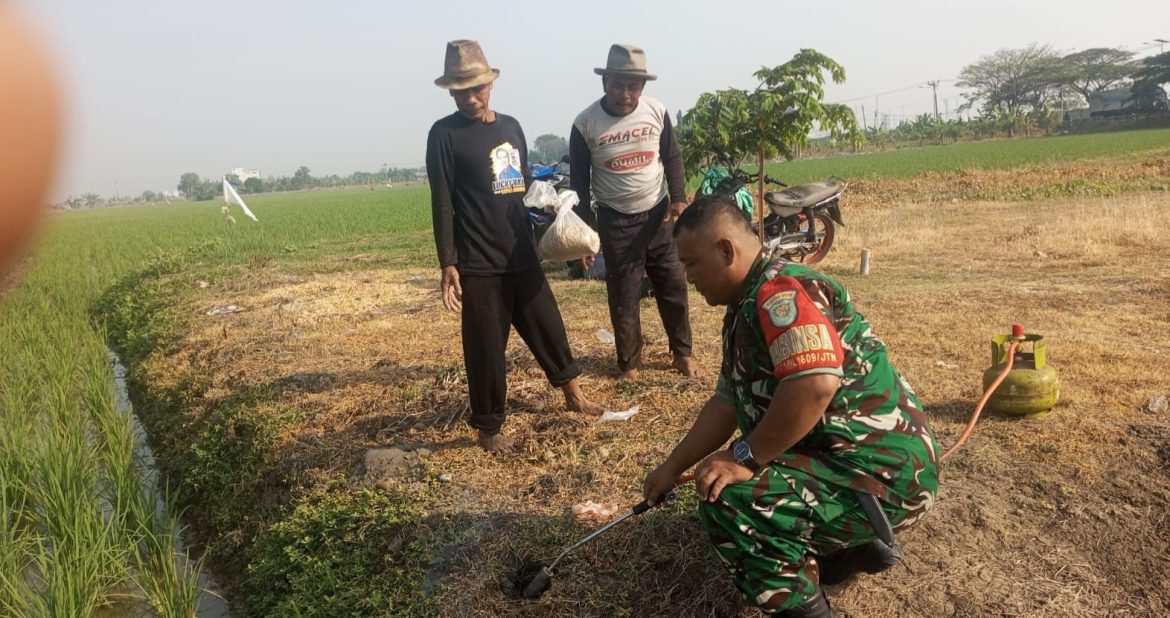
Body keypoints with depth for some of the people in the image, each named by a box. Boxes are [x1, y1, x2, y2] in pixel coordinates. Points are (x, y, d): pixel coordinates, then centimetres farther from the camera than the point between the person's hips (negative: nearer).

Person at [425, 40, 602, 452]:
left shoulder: (510, 126, 10)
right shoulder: (444, 134, -7)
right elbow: (442, 205, -10)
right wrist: (448, 265, -14)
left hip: (523, 257, 6)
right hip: (480, 265, -5)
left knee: (548, 326, 16)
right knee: (486, 349, 2)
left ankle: (573, 393, 36)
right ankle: (489, 427, 19)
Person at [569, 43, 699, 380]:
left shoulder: (657, 112, -6)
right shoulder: (585, 123, -12)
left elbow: (672, 158, 7)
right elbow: (579, 182, -5)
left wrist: (678, 198, -6)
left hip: (658, 213, 3)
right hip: (615, 222, -2)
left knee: (673, 286, 9)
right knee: (624, 295, 5)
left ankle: (682, 352, 27)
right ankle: (629, 362, 21)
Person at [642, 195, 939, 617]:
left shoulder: (780, 291, -21)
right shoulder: (746, 308, 11)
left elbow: (815, 386, -35)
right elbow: (727, 403, 16)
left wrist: (745, 458, -25)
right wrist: (671, 468, 15)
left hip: (880, 476, -11)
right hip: (845, 456, 11)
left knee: (726, 500, -25)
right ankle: (857, 542, 24)